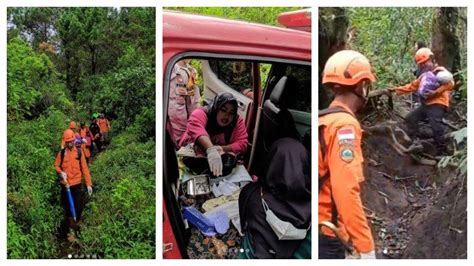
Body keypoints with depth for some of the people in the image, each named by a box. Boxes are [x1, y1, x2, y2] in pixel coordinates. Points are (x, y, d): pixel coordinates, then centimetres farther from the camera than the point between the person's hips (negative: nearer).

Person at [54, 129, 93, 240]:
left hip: (77, 184, 0)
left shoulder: (79, 152, -2)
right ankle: (68, 229, 19)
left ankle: (74, 224, 28)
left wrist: (89, 184, -4)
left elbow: (84, 168, -2)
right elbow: (56, 165, 9)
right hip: (65, 185, 0)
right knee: (68, 208, 5)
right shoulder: (62, 153, -2)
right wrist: (61, 172, -13)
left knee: (79, 207, 4)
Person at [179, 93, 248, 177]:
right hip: (194, 155, -1)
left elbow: (242, 144, -17)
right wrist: (211, 149, -62)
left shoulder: (237, 121, -11)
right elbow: (196, 129, -44)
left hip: (222, 159, 2)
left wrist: (221, 149, -33)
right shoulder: (201, 114, -23)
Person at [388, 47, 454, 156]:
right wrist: (396, 89, 16)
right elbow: (412, 86, 24)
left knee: (436, 127, -19)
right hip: (426, 104, 9)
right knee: (410, 118, 3)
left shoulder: (440, 71, -4)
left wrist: (435, 92, -23)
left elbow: (450, 83, -17)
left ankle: (442, 153, -12)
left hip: (437, 104, -9)